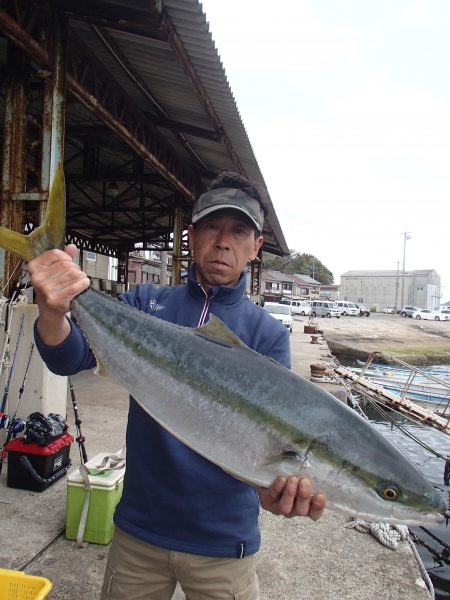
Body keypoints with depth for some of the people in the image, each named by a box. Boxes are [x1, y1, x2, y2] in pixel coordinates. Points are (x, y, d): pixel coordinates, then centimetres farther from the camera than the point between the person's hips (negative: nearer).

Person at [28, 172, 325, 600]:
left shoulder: (268, 334, -7)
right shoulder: (146, 303, -3)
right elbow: (71, 358, -13)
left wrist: (279, 481, -36)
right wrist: (52, 312, -34)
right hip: (138, 527, 2)